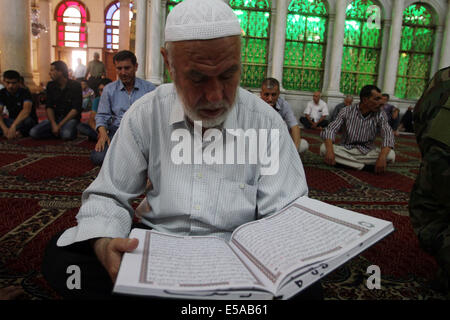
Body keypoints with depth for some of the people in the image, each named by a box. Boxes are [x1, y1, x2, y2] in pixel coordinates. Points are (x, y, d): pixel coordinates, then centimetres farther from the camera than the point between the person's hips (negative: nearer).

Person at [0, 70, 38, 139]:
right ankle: (18, 133, -22)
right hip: (12, 121, 5)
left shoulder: (25, 92, -16)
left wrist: (13, 126, -47)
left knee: (27, 120, -39)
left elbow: (26, 110, -35)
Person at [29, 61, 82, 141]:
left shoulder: (75, 85, -7)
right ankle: (60, 131, -2)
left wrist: (60, 125, -19)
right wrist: (54, 124, -16)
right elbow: (48, 106, 2)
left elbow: (76, 109, -13)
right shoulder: (50, 86, 7)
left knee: (66, 134, -37)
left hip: (70, 118, -4)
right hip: (55, 118, 5)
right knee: (33, 132, -19)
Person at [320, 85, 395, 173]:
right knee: (324, 148, -28)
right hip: (346, 150, -1)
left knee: (391, 155, -27)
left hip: (367, 152, 1)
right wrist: (330, 150, -37)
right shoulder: (347, 112, -8)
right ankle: (360, 165, -24)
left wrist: (382, 157, -39)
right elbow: (330, 130, -17)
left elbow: (388, 134, -19)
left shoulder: (380, 115, -5)